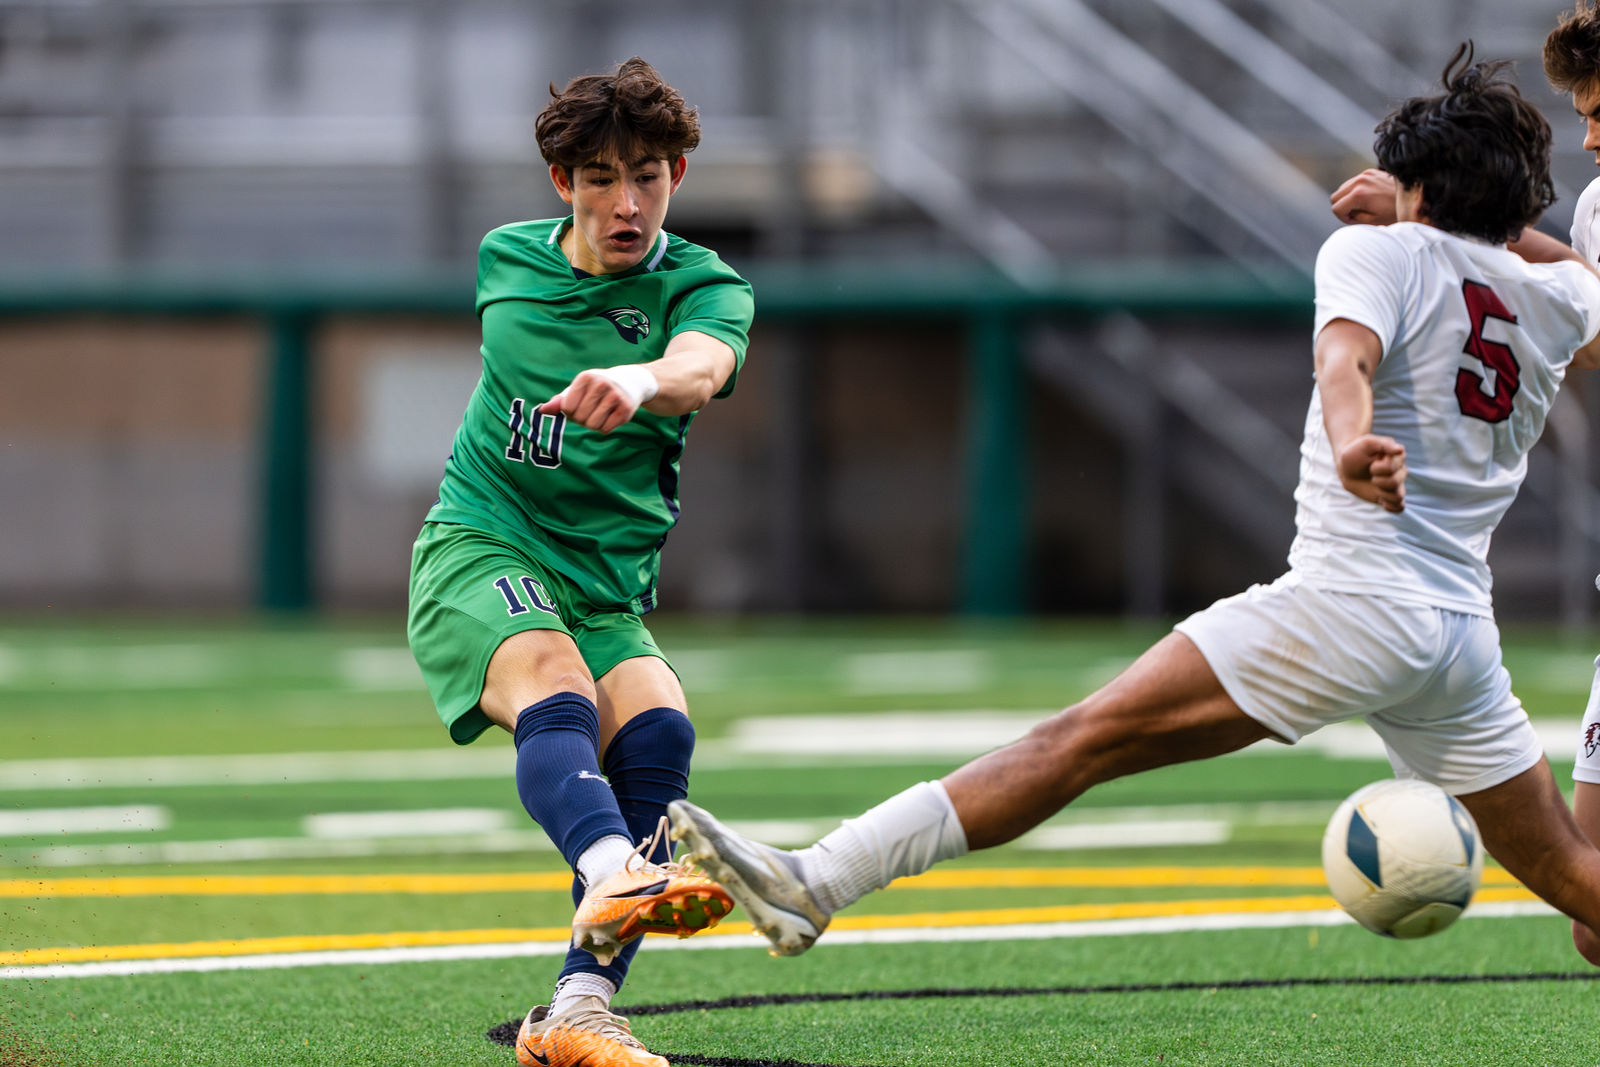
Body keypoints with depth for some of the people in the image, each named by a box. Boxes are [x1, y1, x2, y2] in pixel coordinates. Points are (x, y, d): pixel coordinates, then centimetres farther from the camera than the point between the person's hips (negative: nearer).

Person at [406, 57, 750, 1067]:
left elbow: (699, 368, -28)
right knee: (554, 687, -33)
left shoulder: (702, 286, -3)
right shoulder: (506, 261, 8)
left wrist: (639, 381, -53)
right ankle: (615, 875, -64)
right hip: (480, 547, -1)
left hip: (609, 591, 1)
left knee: (657, 727, -28)